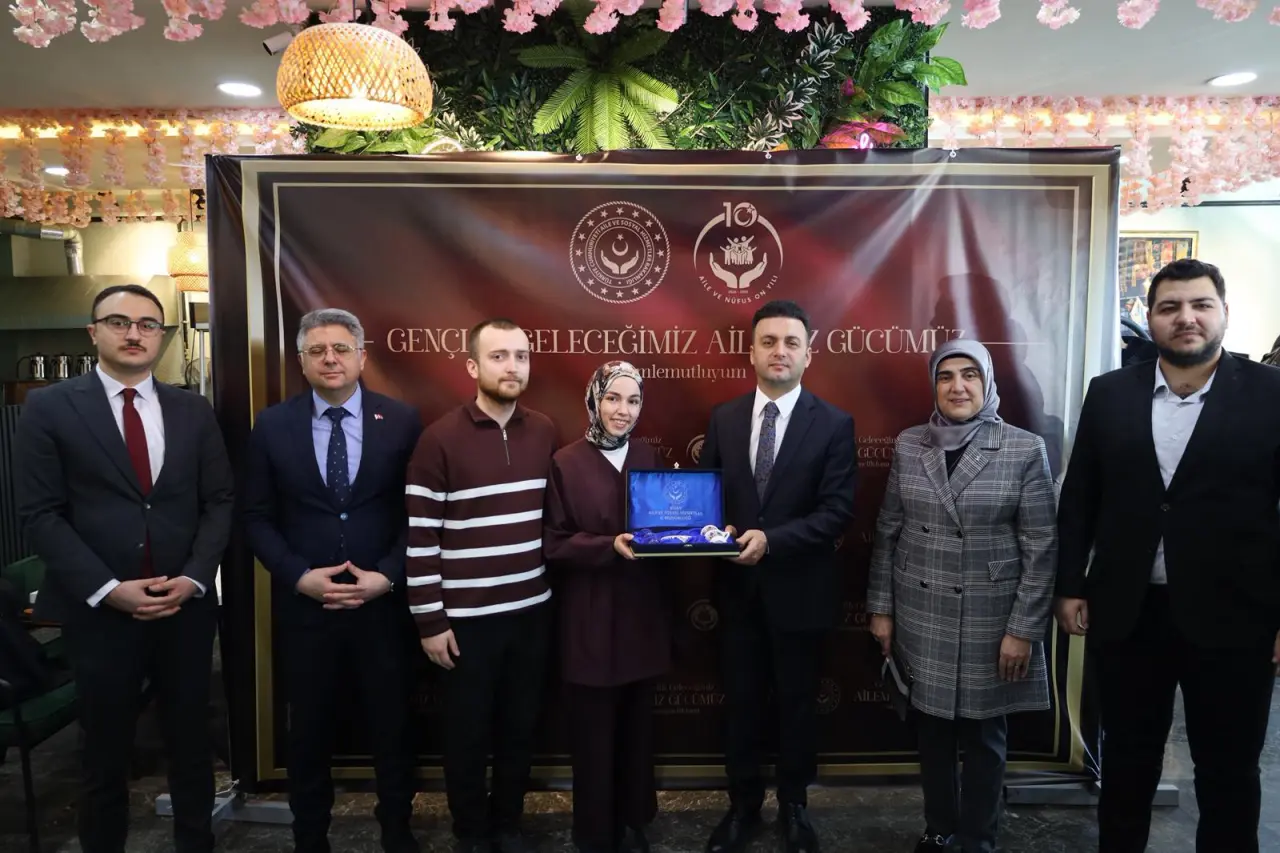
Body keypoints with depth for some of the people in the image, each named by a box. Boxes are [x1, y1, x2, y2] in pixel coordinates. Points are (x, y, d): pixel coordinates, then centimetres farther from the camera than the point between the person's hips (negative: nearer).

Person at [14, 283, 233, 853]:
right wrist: (108, 589, -14)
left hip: (186, 606, 2)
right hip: (98, 611, -2)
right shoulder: (49, 408, -3)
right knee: (105, 752, 14)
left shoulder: (194, 410, 5)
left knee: (191, 743, 15)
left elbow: (219, 502, 4)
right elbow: (41, 513, -7)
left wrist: (193, 578, -9)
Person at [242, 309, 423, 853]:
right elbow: (257, 517, 2)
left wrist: (387, 576, -11)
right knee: (309, 732, 15)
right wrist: (299, 576, -10)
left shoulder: (401, 421, -2)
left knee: (391, 728, 13)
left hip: (383, 603, 0)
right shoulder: (272, 425, 1)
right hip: (303, 605, 1)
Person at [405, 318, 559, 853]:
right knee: (467, 733, 13)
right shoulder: (440, 439, -11)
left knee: (520, 727, 16)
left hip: (531, 611, 4)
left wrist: (551, 581, 8)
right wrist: (429, 620, -10)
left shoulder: (544, 432, 1)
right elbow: (419, 537, -10)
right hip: (466, 618, -3)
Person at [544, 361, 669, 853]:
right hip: (590, 619, -4)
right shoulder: (566, 462, -9)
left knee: (637, 727, 17)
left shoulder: (649, 457, 5)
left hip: (642, 612, 4)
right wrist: (610, 546, -23)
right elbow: (554, 544, -10)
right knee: (594, 732, 9)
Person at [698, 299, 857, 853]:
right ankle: (742, 805, 35)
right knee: (740, 703, 15)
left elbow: (837, 512, -14)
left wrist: (771, 539, -25)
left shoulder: (834, 424, -8)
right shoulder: (723, 418, 3)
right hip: (738, 587, 3)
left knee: (797, 704, 15)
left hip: (799, 590, -2)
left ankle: (794, 807, 37)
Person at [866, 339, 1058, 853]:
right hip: (920, 617, 3)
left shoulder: (1026, 450, -7)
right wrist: (881, 608, 4)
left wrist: (1023, 629, -9)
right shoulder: (908, 446, 2)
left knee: (983, 735, 11)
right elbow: (888, 532, 6)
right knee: (931, 731, 14)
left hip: (989, 621, -2)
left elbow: (1041, 548, -6)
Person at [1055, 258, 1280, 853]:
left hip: (1231, 617, -2)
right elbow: (1078, 498, 5)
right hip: (1126, 613, 2)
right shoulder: (1109, 393, 2)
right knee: (1127, 756, 17)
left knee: (1229, 769, 14)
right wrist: (1070, 586, 3)